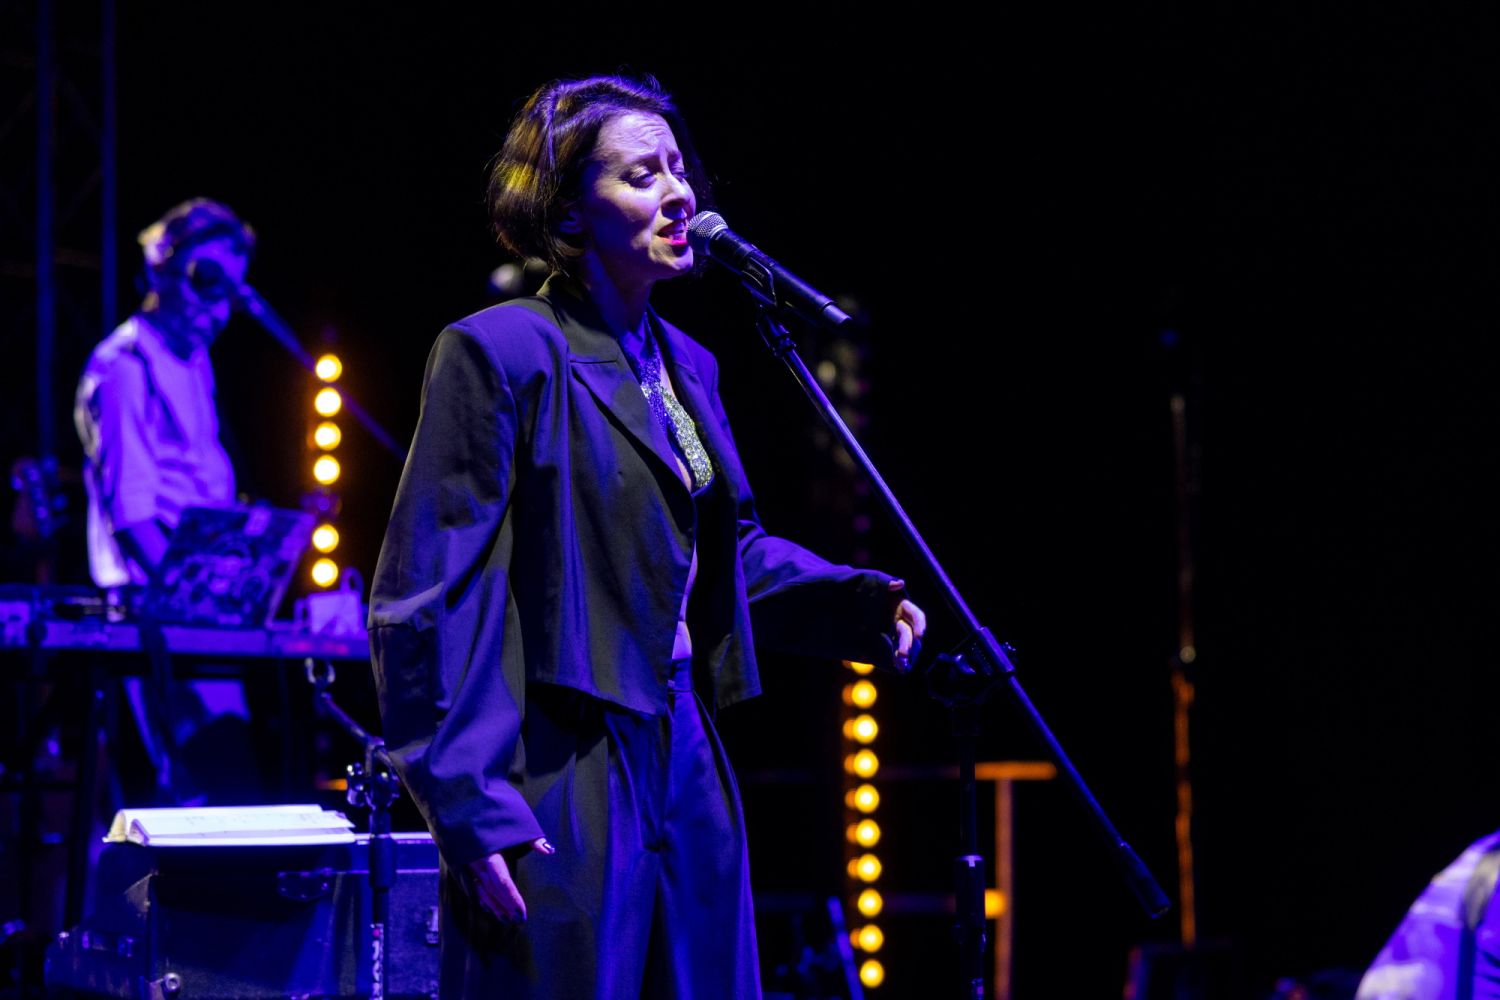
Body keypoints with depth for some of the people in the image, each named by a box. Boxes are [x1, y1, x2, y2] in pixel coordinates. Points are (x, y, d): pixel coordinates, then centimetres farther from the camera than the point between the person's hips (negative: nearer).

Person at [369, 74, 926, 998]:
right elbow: (423, 597, -13)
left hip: (683, 761, 8)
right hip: (560, 776, -8)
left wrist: (854, 603, 6)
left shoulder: (685, 365, 14)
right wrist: (468, 804, -17)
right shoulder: (501, 352, -10)